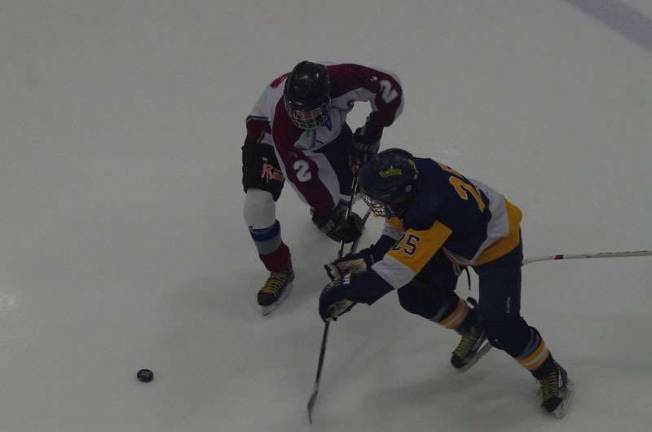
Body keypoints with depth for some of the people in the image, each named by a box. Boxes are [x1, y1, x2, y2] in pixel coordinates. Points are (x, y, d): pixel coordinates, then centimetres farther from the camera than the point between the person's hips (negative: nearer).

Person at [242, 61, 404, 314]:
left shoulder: (342, 80, -39)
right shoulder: (281, 118, -43)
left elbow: (389, 88, -25)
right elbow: (300, 174, -35)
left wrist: (371, 131, -27)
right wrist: (326, 213, -30)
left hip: (327, 132, 4)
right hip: (267, 135, -3)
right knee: (257, 206, -20)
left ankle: (334, 207, 37)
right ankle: (279, 270, 3)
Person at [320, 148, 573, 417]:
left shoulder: (432, 212, -44)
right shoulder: (410, 175, -22)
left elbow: (399, 268, -39)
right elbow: (397, 232, -5)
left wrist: (351, 290, -34)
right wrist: (367, 258, -16)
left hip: (496, 243, -8)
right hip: (454, 239, 8)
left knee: (501, 328, -11)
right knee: (415, 296, 2)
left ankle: (550, 374, 17)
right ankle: (474, 329, 27)